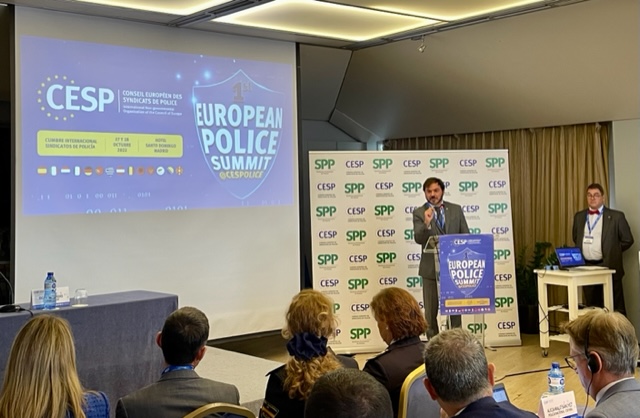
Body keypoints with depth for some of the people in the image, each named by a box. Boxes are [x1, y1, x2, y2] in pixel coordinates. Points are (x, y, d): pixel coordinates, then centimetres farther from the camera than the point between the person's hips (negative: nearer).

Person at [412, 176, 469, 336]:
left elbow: (466, 237, 7)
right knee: (430, 311, 5)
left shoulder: (456, 209, 5)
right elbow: (419, 239, -14)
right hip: (431, 268, -2)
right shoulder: (419, 213, -2)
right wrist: (426, 223, -32)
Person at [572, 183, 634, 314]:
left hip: (608, 268, -4)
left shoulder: (616, 216, -3)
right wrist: (585, 252, 12)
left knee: (615, 309, 0)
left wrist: (611, 252, 4)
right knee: (592, 307, 10)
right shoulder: (579, 216, 10)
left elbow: (627, 240, 2)